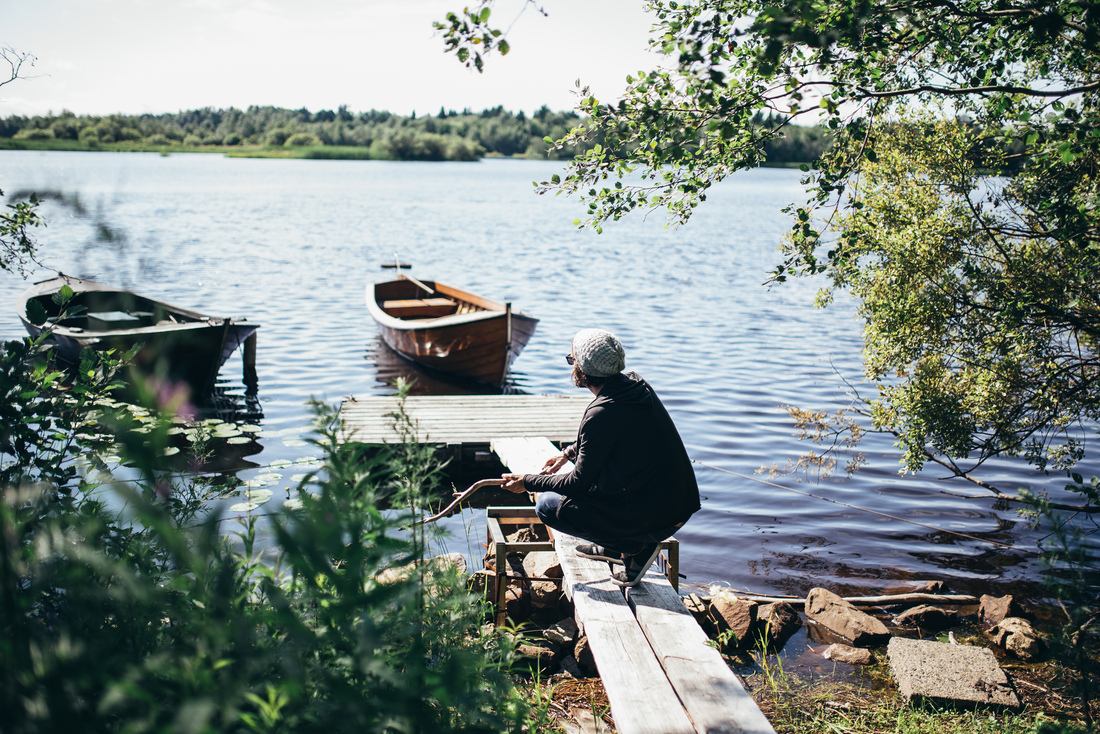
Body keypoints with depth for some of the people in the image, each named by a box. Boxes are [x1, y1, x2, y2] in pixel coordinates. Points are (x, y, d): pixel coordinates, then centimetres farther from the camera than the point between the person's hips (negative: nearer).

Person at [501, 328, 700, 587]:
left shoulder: (601, 414, -23)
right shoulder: (635, 384, 3)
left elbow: (579, 484, -13)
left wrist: (528, 482, -1)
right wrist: (569, 452, 24)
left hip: (655, 519, -9)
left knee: (548, 505, 0)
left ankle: (636, 548, 2)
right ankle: (613, 546, 26)